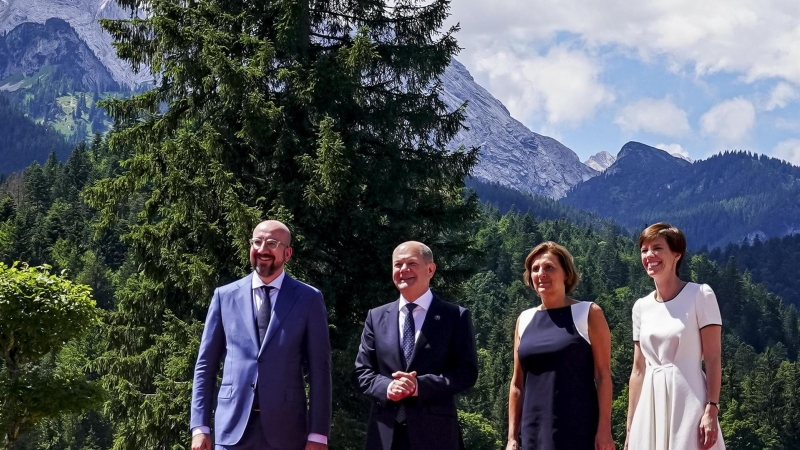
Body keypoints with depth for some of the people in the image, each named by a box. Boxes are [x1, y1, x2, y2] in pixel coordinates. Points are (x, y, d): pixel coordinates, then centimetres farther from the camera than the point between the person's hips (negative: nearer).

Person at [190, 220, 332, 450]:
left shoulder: (308, 299, 3)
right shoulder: (225, 296, 8)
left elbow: (319, 369, 1)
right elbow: (206, 365, 9)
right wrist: (200, 427, 2)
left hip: (286, 428, -1)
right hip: (233, 426, 1)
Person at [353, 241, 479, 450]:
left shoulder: (455, 316, 3)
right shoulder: (376, 317, 14)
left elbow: (467, 372, -3)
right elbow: (362, 371, 11)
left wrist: (420, 386, -16)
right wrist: (386, 387, -11)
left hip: (435, 433, -3)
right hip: (385, 432, 3)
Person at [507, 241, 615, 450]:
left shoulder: (588, 314, 1)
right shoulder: (524, 320, 13)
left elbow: (603, 375, -4)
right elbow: (517, 383, 14)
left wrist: (604, 429, -12)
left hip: (578, 432, -4)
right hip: (534, 432, 4)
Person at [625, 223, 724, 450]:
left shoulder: (700, 295, -4)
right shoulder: (641, 307, 10)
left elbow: (713, 359, -7)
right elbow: (638, 370, 12)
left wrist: (711, 410, -17)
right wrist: (630, 427, 10)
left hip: (688, 401, -5)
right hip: (652, 406, 5)